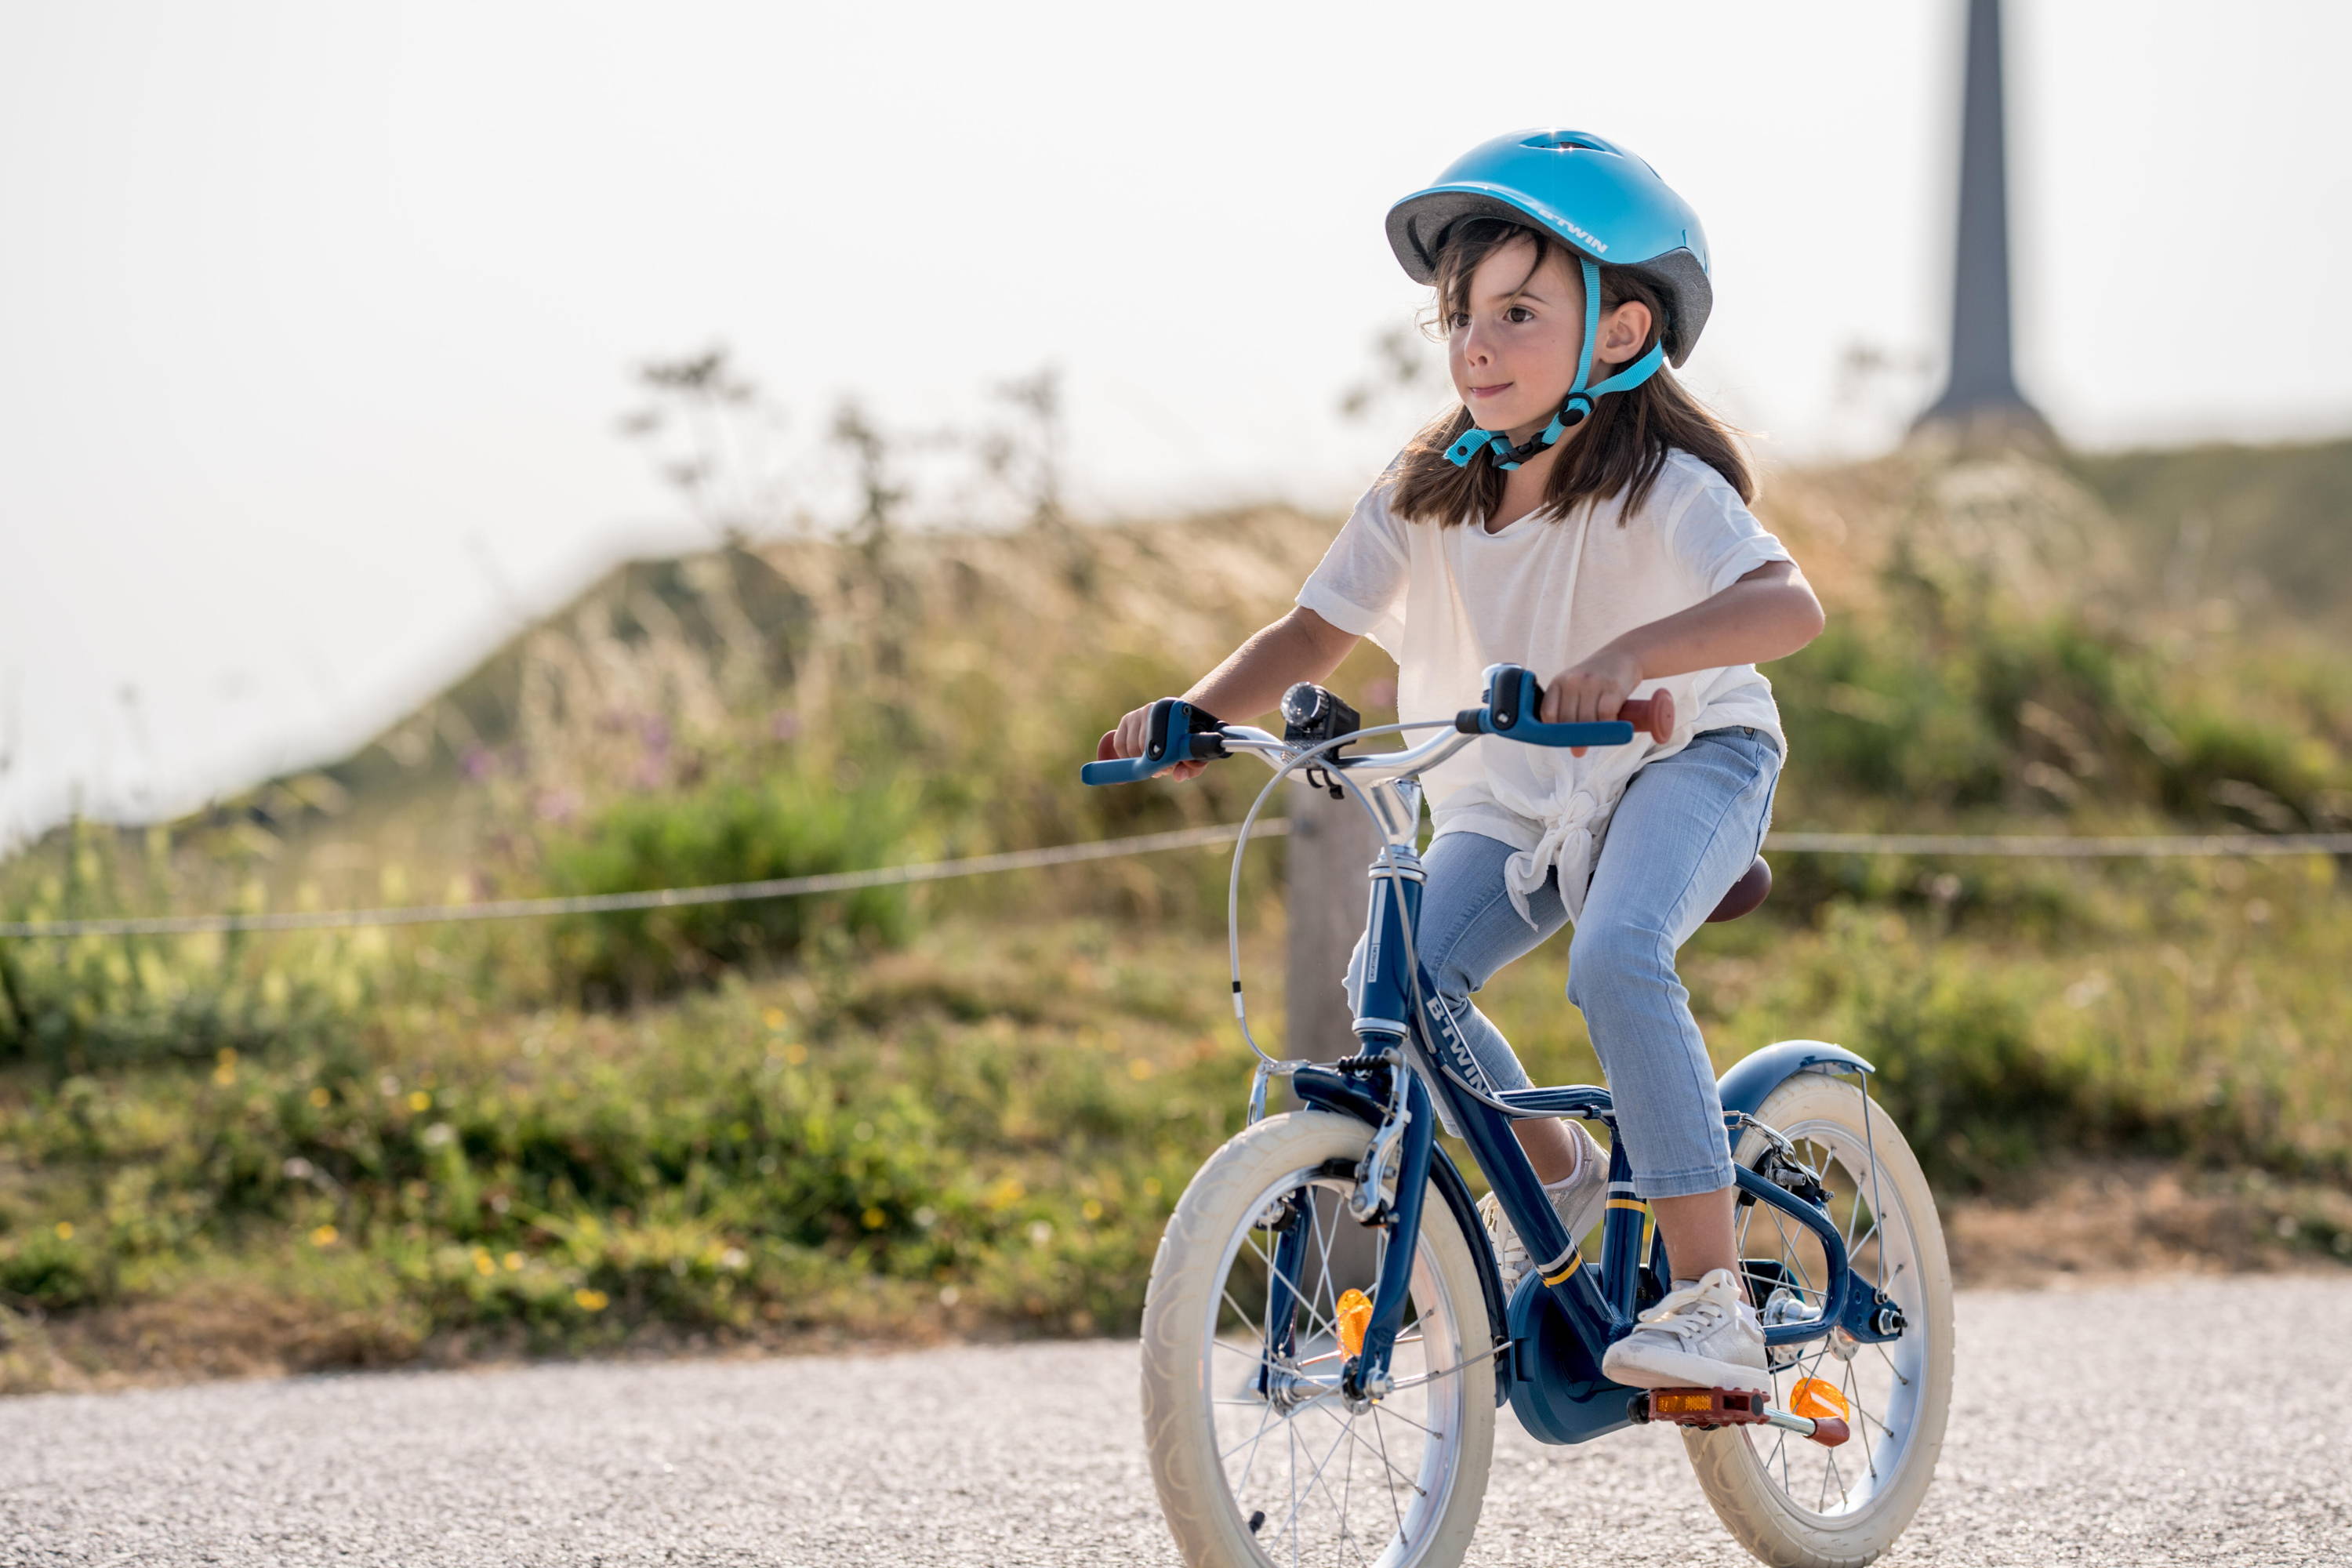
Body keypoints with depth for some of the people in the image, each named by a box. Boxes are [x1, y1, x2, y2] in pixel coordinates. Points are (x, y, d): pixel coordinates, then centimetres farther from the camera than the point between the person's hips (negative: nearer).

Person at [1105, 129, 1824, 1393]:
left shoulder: (1659, 487, -24)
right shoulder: (1422, 497, -8)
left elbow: (1787, 604, -40)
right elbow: (1313, 634, -3)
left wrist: (1633, 652, -58)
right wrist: (1189, 713, -21)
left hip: (1684, 762, -5)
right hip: (1517, 798, 6)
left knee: (1616, 959, -34)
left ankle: (1711, 1299, -29)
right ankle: (1555, 1174, 11)